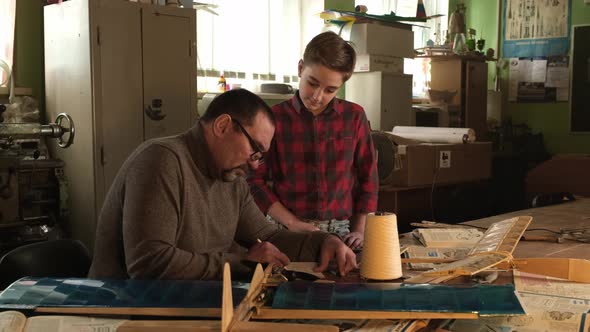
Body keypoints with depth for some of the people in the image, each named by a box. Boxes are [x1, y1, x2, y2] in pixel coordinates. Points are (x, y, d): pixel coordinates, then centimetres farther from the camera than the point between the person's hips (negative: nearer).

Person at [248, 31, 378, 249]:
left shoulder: (354, 117, 6)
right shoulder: (274, 118, 0)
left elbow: (368, 178, 12)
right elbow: (254, 180, 1)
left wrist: (360, 230, 4)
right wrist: (292, 223, -8)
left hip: (341, 231, 2)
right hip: (286, 230, -2)